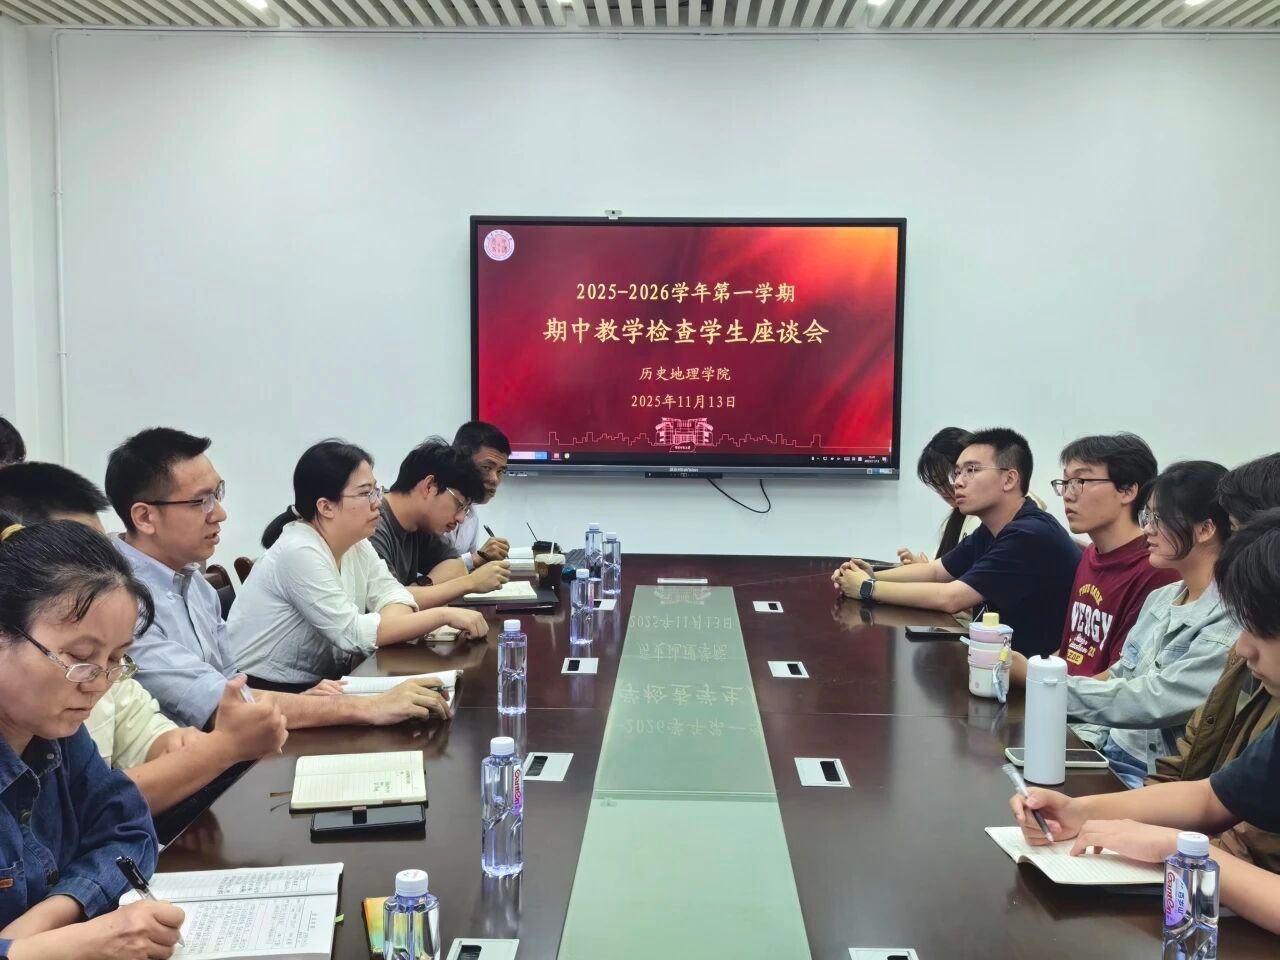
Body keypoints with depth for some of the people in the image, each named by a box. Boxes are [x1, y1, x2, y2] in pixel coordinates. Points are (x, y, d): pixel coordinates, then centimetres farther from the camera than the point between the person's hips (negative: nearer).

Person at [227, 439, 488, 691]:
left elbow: (392, 594, 1)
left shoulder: (356, 542, 3)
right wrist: (444, 615, -25)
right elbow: (352, 633, -25)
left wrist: (385, 628, -23)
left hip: (319, 682, 8)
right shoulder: (299, 552, -22)